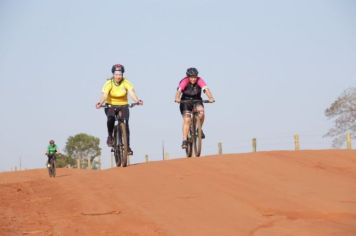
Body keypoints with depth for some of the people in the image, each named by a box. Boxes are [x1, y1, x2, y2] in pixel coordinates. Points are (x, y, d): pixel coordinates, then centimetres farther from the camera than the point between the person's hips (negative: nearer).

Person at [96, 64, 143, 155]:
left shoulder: (126, 83, -12)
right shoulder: (109, 83, -14)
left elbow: (132, 93, -28)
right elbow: (104, 95, -29)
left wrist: (137, 100, -48)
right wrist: (100, 103, -50)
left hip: (123, 106, 1)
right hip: (111, 106, -1)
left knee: (125, 123, -17)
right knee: (111, 118, -32)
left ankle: (127, 146, -9)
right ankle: (110, 136, -8)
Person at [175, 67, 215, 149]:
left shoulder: (200, 80, -21)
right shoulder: (184, 81, -23)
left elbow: (206, 89, -36)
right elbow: (179, 90, -38)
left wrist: (211, 98, -54)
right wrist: (177, 98, -58)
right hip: (185, 101, -1)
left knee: (201, 111, -29)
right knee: (187, 120, -17)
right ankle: (184, 140, -13)